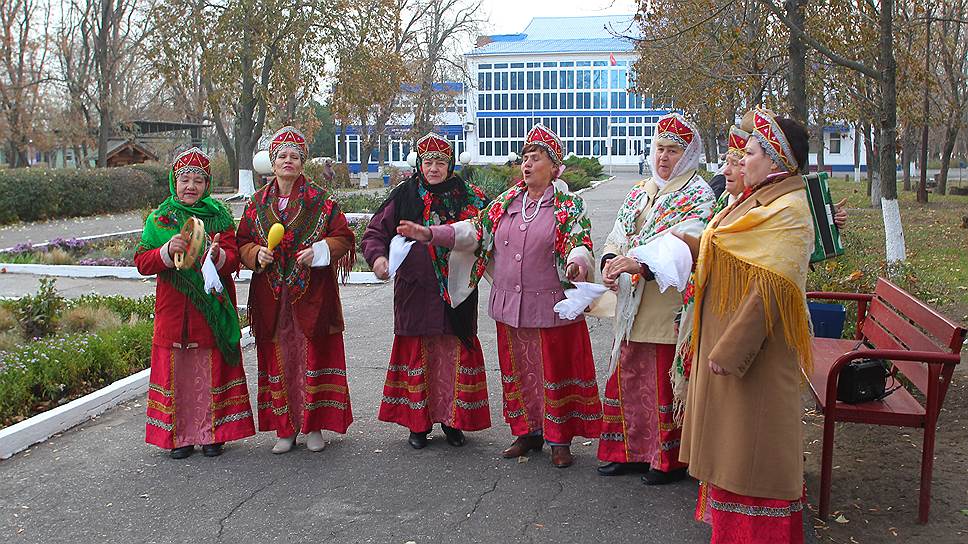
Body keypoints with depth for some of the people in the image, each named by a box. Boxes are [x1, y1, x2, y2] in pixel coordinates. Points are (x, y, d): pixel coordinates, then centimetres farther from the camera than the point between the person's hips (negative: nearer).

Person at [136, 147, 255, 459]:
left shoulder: (219, 217, 5)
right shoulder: (159, 219, 6)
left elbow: (233, 260, -4)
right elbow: (141, 263, -1)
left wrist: (217, 255, -26)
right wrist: (168, 251, -19)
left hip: (211, 311, -1)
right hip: (173, 312, 1)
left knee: (210, 371, 4)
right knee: (176, 372, 3)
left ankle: (211, 433, 15)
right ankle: (179, 436, 14)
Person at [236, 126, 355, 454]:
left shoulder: (320, 200, 1)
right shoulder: (258, 203, 9)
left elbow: (343, 237, 2)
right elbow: (243, 242, 13)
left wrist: (319, 251, -15)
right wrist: (257, 254, -8)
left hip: (312, 295, -2)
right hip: (271, 297, 3)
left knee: (313, 354, 1)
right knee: (278, 359, 5)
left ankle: (313, 426, 11)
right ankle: (285, 428, 14)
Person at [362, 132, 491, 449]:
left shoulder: (467, 198, 5)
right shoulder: (404, 197, 3)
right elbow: (375, 232, 3)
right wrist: (377, 256, -16)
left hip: (457, 294, 1)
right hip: (415, 291, -1)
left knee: (457, 352, 4)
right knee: (417, 354, 4)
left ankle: (452, 421, 19)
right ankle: (418, 423, 17)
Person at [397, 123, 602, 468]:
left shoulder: (569, 206, -4)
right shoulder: (506, 202, 10)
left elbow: (579, 243, -14)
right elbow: (475, 230, 9)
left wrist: (577, 263, -38)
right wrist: (428, 234, 0)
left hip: (551, 308, -5)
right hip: (509, 307, 5)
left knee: (555, 372, 2)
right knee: (518, 370, 13)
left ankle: (560, 440, 16)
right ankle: (528, 432, 29)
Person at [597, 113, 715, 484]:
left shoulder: (698, 197, -7)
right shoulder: (639, 192, 15)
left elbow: (685, 251, -19)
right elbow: (617, 236, 11)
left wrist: (641, 266, -32)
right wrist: (609, 261, -11)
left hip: (669, 306, -7)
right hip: (631, 305, 7)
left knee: (665, 383, 1)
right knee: (628, 376, 13)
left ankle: (669, 461, 16)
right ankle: (631, 450, 28)